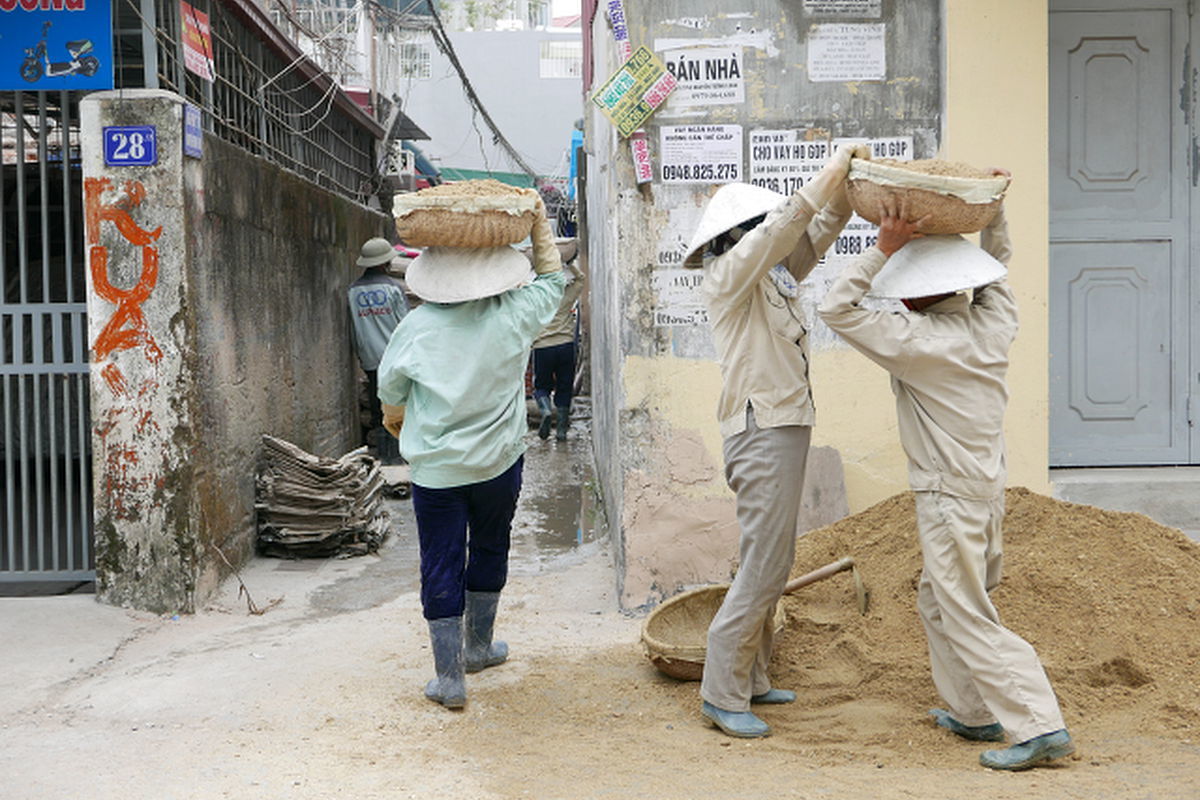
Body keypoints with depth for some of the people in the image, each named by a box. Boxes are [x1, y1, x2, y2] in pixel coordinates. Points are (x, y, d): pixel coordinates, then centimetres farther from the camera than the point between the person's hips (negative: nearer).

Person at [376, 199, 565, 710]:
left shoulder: (417, 327, -11)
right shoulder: (514, 315, -11)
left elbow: (390, 386, 6)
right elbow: (552, 278, 10)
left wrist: (395, 419, 27)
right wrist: (540, 226, 19)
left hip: (435, 468, -1)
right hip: (499, 462, 1)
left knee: (441, 567, 6)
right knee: (488, 551, 22)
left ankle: (449, 678, 9)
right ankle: (478, 647, 38)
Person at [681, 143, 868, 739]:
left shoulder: (777, 275, 16)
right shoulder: (729, 273, -8)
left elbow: (815, 232, 13)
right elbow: (782, 226, -21)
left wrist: (845, 187, -4)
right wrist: (831, 173, -20)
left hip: (786, 425, 9)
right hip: (762, 431, -9)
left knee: (773, 562, 13)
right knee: (762, 565, -8)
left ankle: (750, 679, 23)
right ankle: (721, 694, 0)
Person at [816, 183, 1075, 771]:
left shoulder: (921, 342, -20)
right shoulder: (993, 325, 2)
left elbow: (837, 309, -17)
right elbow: (997, 261, 23)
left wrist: (883, 249, -19)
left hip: (950, 498, -9)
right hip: (986, 487, 9)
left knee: (969, 617, -3)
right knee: (937, 601, 21)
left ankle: (1039, 727, -4)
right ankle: (973, 712, 28)